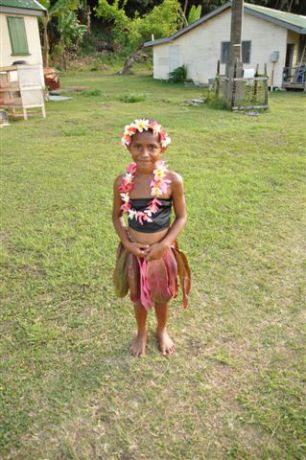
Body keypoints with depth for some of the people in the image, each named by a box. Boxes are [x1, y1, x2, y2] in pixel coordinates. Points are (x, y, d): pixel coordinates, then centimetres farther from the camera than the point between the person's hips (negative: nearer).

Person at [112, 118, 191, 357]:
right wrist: (127, 243, -13)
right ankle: (141, 333, 49)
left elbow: (181, 217, -7)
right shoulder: (122, 181, -12)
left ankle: (162, 331, 50)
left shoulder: (173, 180, -16)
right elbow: (117, 216, 0)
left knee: (161, 296, 20)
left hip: (162, 250, -1)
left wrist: (165, 244, -17)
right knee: (138, 296, 21)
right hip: (134, 251, 1)